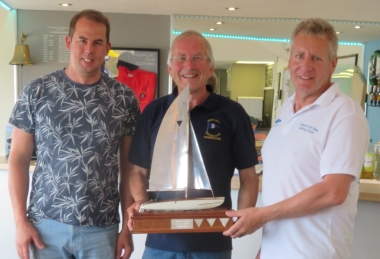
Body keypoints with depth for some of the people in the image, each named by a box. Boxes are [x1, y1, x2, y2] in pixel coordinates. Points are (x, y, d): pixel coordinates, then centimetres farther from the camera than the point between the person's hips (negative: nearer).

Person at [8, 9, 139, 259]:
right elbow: (19, 159, 1)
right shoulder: (36, 92, -3)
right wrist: (21, 221, -4)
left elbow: (129, 167, 2)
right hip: (46, 224, 0)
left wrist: (127, 226, 1)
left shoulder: (124, 98, -2)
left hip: (102, 228, 1)